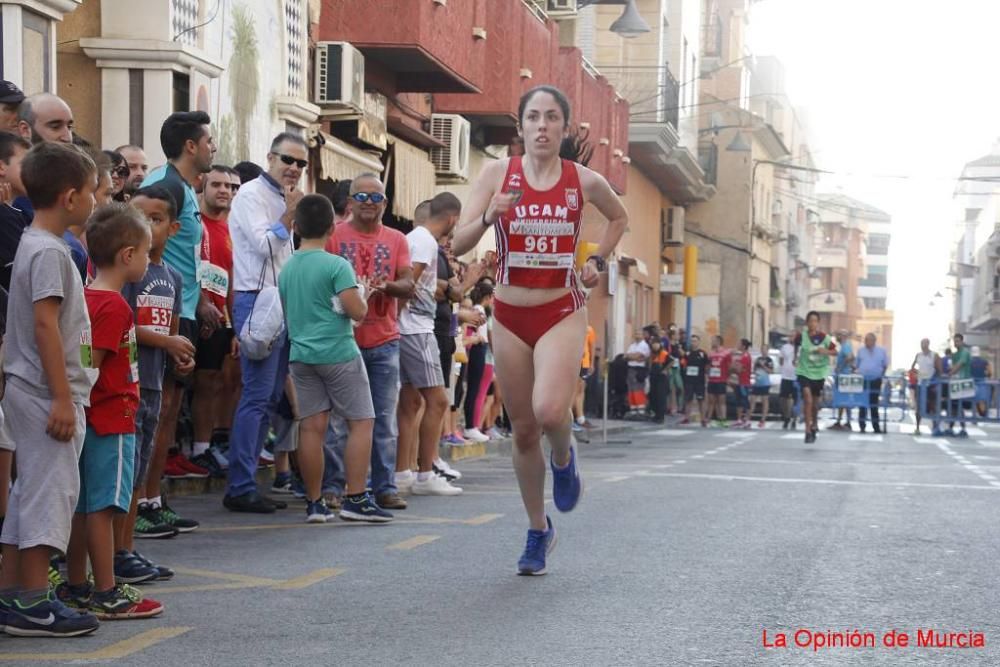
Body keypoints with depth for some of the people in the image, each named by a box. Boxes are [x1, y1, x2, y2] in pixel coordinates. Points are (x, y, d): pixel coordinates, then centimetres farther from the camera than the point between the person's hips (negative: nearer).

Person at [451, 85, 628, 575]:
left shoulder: (584, 181, 0)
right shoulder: (499, 173, -2)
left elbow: (619, 217, 22)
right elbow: (459, 244, -8)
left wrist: (598, 261, 9)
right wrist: (488, 217, -25)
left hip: (562, 313, -1)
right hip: (510, 315, 2)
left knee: (549, 411, -25)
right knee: (523, 429, 8)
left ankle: (564, 458, 12)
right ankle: (538, 531, 26)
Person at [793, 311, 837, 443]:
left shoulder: (824, 337, -10)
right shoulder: (801, 336, -11)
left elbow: (835, 352, -3)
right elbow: (795, 345, 11)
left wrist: (826, 351, -21)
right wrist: (796, 357, 10)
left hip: (819, 373, 2)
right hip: (804, 372, -2)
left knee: (815, 402, 14)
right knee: (807, 398, -20)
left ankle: (814, 425, 41)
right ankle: (808, 431, -16)